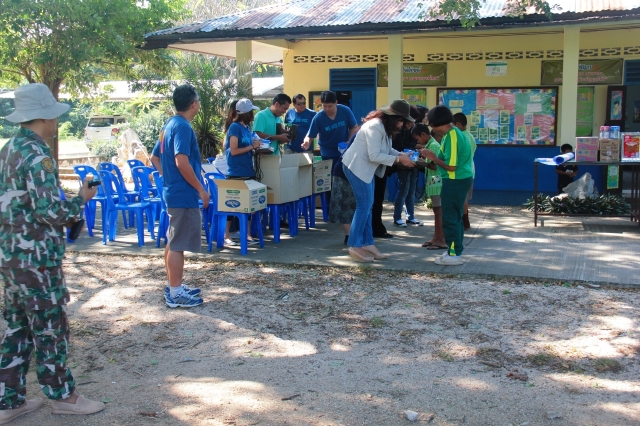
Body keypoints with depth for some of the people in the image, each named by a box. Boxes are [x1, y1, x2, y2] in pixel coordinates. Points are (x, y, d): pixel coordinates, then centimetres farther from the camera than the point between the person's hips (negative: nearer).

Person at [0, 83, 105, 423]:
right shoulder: (37, 155, -19)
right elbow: (50, 212, -22)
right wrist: (82, 199, -7)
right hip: (36, 258, -9)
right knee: (50, 328, 4)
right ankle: (62, 396, 19)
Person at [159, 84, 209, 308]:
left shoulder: (169, 124, 13)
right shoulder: (183, 127, -17)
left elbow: (157, 157, 19)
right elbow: (182, 162, -25)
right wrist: (200, 189, -18)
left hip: (173, 191, 10)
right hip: (184, 194, -10)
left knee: (173, 242, 16)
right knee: (178, 245, -4)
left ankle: (174, 286, 25)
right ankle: (176, 294, 2)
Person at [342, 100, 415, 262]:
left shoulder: (385, 126, 8)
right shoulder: (375, 127, -24)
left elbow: (386, 149, 10)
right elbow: (374, 156, -27)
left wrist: (401, 154, -6)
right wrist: (398, 159, -24)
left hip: (365, 168, 10)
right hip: (356, 167, -10)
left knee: (367, 206, 12)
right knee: (364, 206, -7)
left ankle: (367, 244, 18)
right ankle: (355, 247, -1)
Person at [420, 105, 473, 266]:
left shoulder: (451, 136, -20)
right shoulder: (453, 133, 10)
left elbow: (451, 166, -22)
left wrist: (433, 158, -12)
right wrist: (433, 157, 6)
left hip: (455, 181, -10)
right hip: (459, 180, 10)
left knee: (450, 218, -3)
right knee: (455, 217, 15)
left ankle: (454, 254, 2)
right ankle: (454, 250, 23)